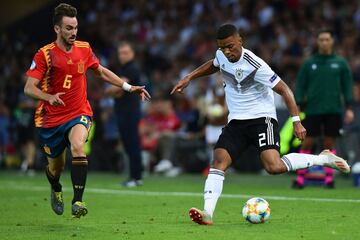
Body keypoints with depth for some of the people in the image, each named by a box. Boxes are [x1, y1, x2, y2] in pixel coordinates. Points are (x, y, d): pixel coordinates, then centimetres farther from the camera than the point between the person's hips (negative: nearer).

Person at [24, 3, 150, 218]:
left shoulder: (84, 49, 0)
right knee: (56, 166, 11)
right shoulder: (45, 54, -12)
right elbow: (29, 88, -17)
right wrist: (49, 97, -37)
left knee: (77, 146, -31)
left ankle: (78, 201, -32)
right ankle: (56, 190, 49)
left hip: (78, 114, 1)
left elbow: (101, 71, 19)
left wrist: (129, 87, 14)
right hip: (51, 118, -1)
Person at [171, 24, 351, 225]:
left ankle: (323, 159, -6)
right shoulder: (222, 56, 2)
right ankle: (207, 213, -24)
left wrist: (296, 121, -21)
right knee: (220, 159, -16)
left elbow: (284, 89, -16)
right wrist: (189, 78, 25)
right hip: (236, 120, 7)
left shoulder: (255, 66, -20)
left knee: (274, 167, -25)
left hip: (261, 117, -6)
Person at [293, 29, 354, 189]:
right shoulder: (309, 64, 6)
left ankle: (329, 177, 8)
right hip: (312, 110, 0)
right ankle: (301, 178, 2)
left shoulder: (340, 63, 6)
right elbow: (300, 86, 7)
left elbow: (347, 85, 6)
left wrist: (349, 108, -1)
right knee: (307, 142, -2)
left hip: (333, 110, 0)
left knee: (330, 143, 2)